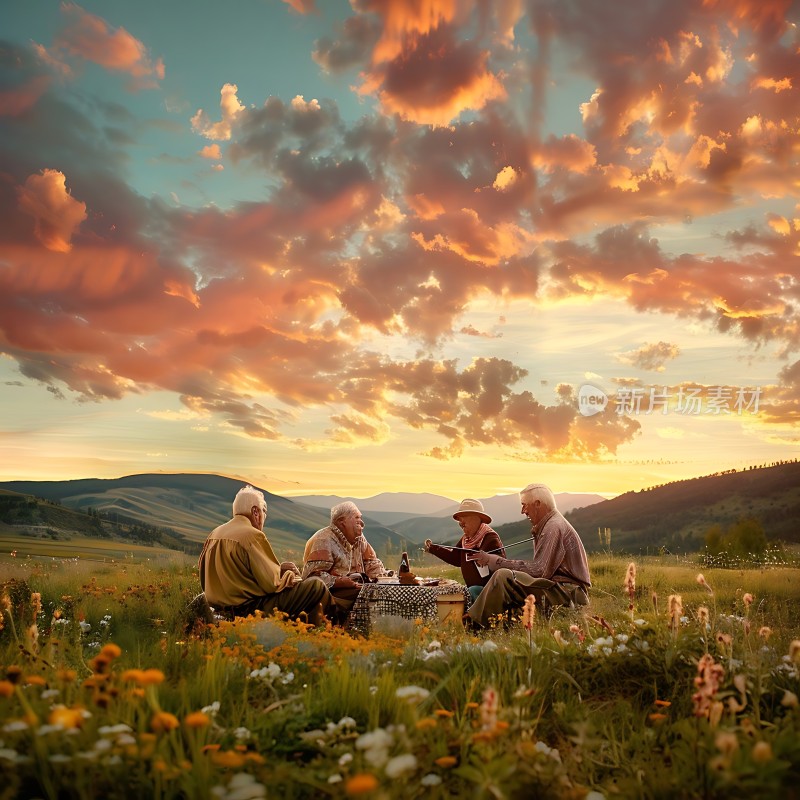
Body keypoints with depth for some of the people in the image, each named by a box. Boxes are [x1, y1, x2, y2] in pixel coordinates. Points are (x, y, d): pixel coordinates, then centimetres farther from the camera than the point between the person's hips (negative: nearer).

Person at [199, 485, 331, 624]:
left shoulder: (214, 534, 7)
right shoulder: (252, 535, -18)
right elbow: (273, 583, -20)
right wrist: (291, 576, 2)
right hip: (249, 610, -9)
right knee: (316, 586, -7)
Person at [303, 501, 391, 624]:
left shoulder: (360, 539, 15)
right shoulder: (324, 540, -11)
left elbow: (372, 563, 19)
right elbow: (313, 575, -19)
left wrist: (383, 577, -3)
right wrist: (342, 582, -28)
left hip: (356, 589, 8)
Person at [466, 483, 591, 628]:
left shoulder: (554, 527, -13)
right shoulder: (547, 525, 19)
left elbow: (538, 570, -20)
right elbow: (541, 569, 14)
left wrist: (495, 561, -16)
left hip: (568, 593, -11)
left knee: (503, 576, -21)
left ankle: (474, 625, -15)